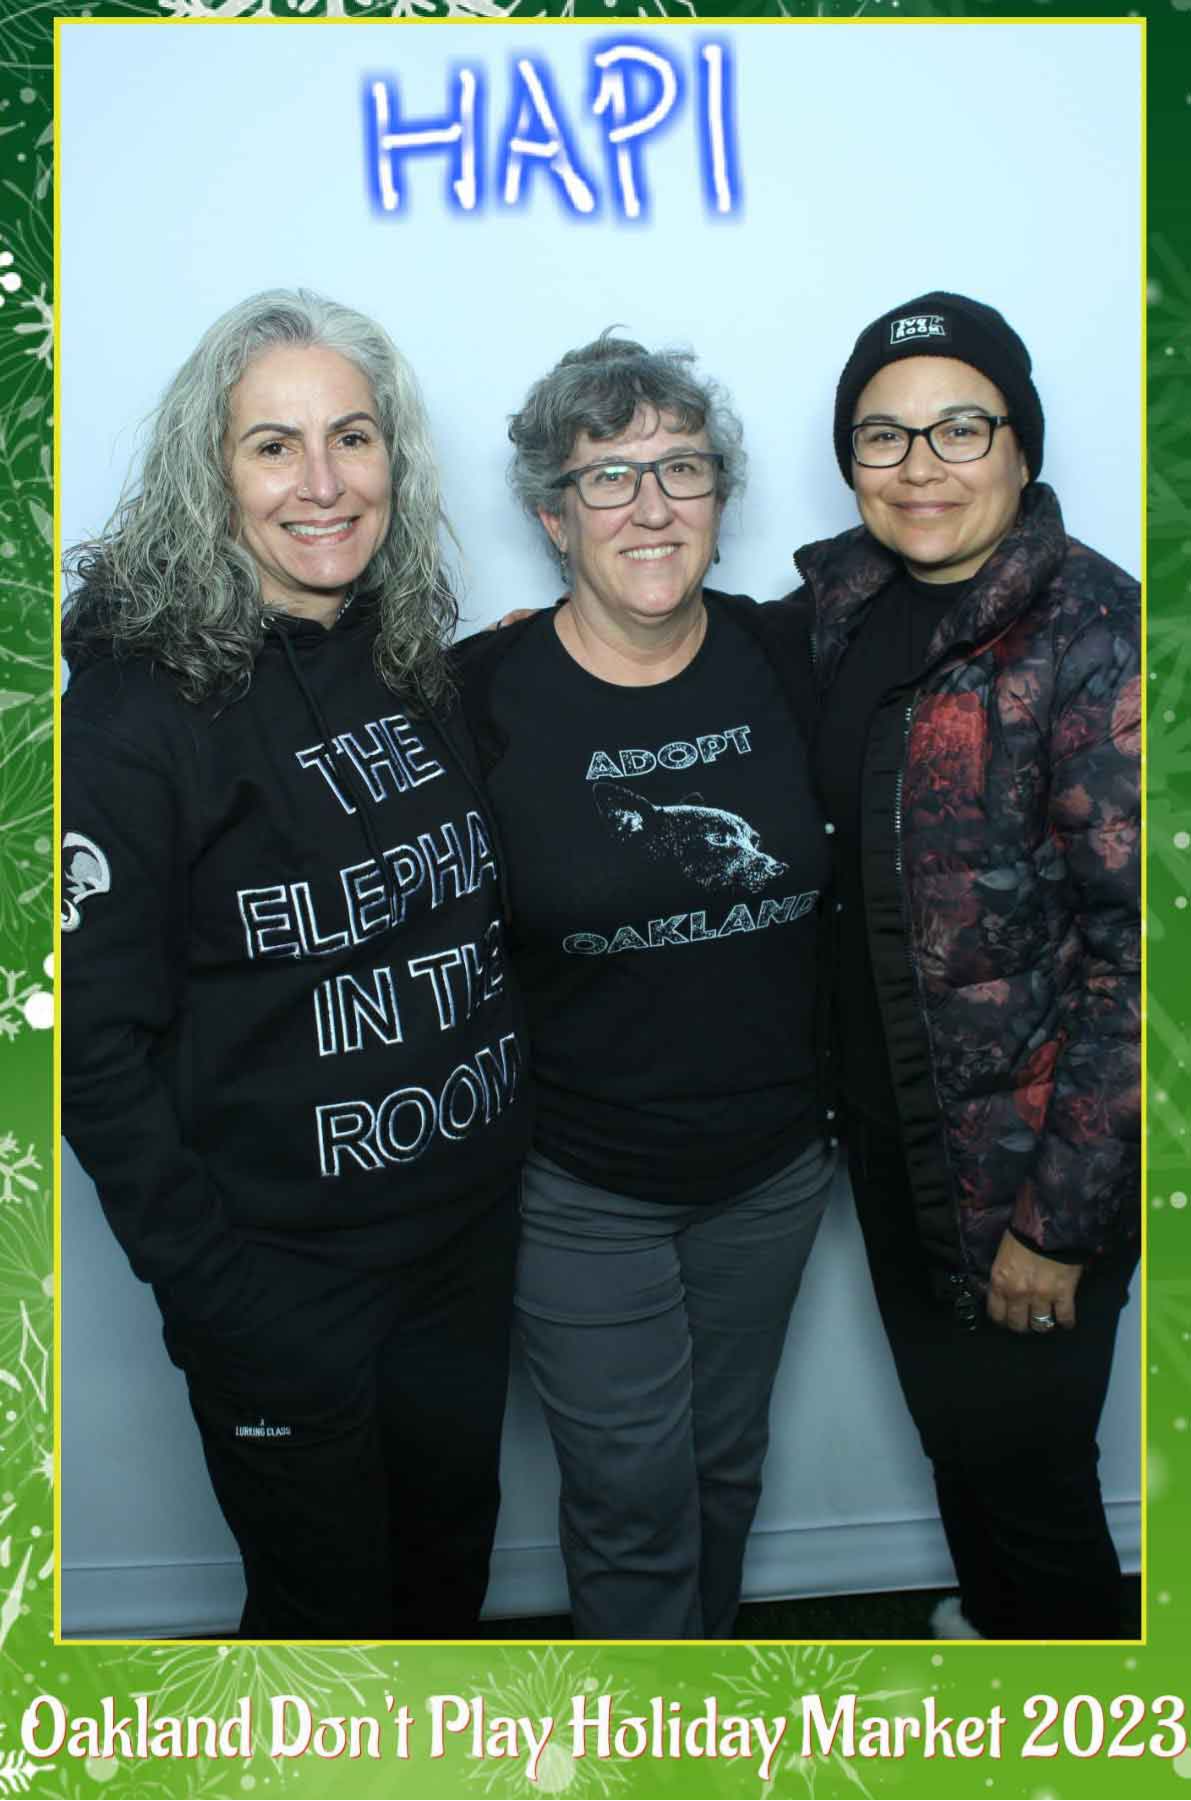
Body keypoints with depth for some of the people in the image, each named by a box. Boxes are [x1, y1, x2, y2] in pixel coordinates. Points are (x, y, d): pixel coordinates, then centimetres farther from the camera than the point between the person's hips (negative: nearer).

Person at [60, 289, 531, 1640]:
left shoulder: (418, 665, 3)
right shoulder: (139, 704, -15)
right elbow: (98, 1044, -14)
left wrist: (515, 1147, 6)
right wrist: (221, 1296, -16)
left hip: (469, 1233, 6)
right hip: (286, 1277, -5)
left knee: (454, 1557, 23)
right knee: (327, 1596, 14)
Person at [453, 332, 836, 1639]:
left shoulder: (778, 661, -3)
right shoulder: (486, 694, -14)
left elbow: (832, 891, 8)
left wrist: (838, 1101, 8)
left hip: (772, 1169, 4)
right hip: (579, 1191, -3)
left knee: (726, 1463, 21)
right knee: (634, 1495, 8)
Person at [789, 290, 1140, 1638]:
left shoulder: (1092, 633, -18)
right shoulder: (841, 605, 1)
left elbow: (1135, 945, -19)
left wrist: (1059, 1218, -17)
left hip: (1027, 1146, -5)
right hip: (887, 1117, 6)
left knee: (1020, 1449, 11)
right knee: (946, 1412, 23)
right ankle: (992, 1617, 52)